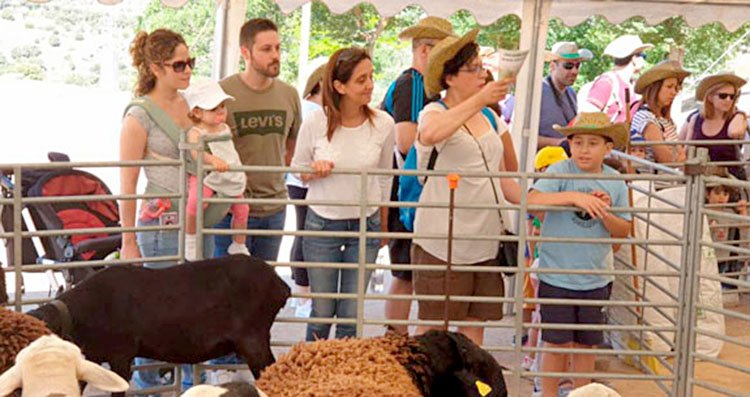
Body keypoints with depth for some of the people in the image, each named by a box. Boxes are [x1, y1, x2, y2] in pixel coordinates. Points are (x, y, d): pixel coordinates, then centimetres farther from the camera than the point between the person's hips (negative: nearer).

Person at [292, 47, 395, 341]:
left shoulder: (383, 124, -9)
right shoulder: (315, 123, -13)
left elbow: (385, 177, 6)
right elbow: (297, 170, 3)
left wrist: (383, 226, 15)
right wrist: (315, 172, -21)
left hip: (366, 225, 1)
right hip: (322, 224, -1)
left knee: (351, 314, 9)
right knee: (322, 311, 10)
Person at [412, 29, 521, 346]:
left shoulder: (490, 117, 13)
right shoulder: (435, 112, -7)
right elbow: (429, 135, -34)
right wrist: (480, 99, -38)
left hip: (485, 241, 6)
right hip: (442, 242, -6)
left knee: (474, 330, 11)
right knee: (433, 330, 2)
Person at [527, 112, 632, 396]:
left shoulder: (616, 183, 2)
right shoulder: (560, 172, -9)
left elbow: (623, 232, 4)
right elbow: (532, 199, -26)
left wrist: (605, 213, -15)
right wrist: (574, 197, -33)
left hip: (596, 279, 3)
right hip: (556, 275, -3)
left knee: (586, 344, 14)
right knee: (557, 343, 5)